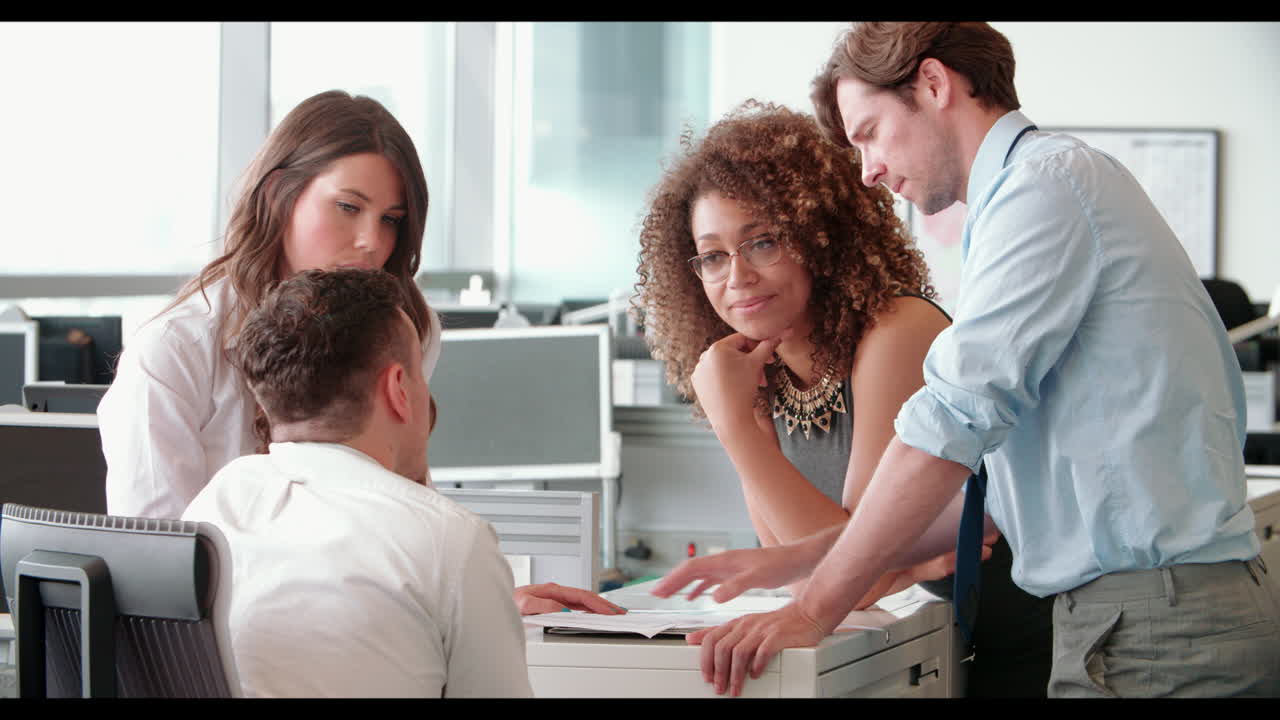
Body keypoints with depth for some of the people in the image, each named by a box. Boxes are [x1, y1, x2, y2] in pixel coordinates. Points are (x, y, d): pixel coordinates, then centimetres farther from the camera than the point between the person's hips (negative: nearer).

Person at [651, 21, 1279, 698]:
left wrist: (814, 609, -16)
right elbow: (1002, 488, 18)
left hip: (1151, 634, -9)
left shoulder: (1046, 180, -9)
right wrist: (796, 561, 13)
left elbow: (959, 417, -18)